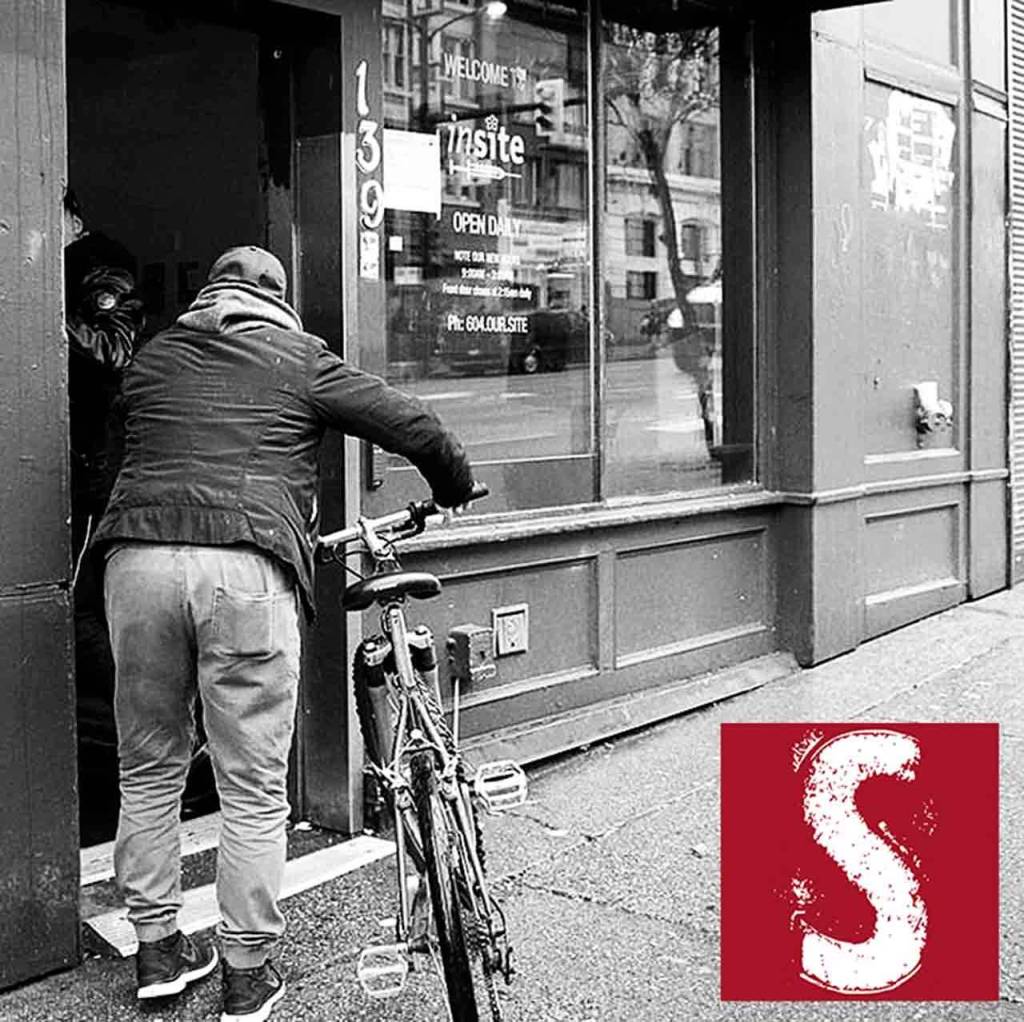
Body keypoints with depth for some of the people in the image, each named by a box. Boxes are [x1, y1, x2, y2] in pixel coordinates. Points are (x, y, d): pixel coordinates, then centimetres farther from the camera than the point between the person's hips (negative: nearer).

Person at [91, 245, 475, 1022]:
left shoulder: (153, 357, 23)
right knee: (254, 789, 5)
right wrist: (454, 486, 27)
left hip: (139, 557, 4)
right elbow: (412, 424, 9)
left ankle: (158, 949, 26)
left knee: (150, 771, 17)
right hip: (246, 566, -3)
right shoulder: (301, 359, 12)